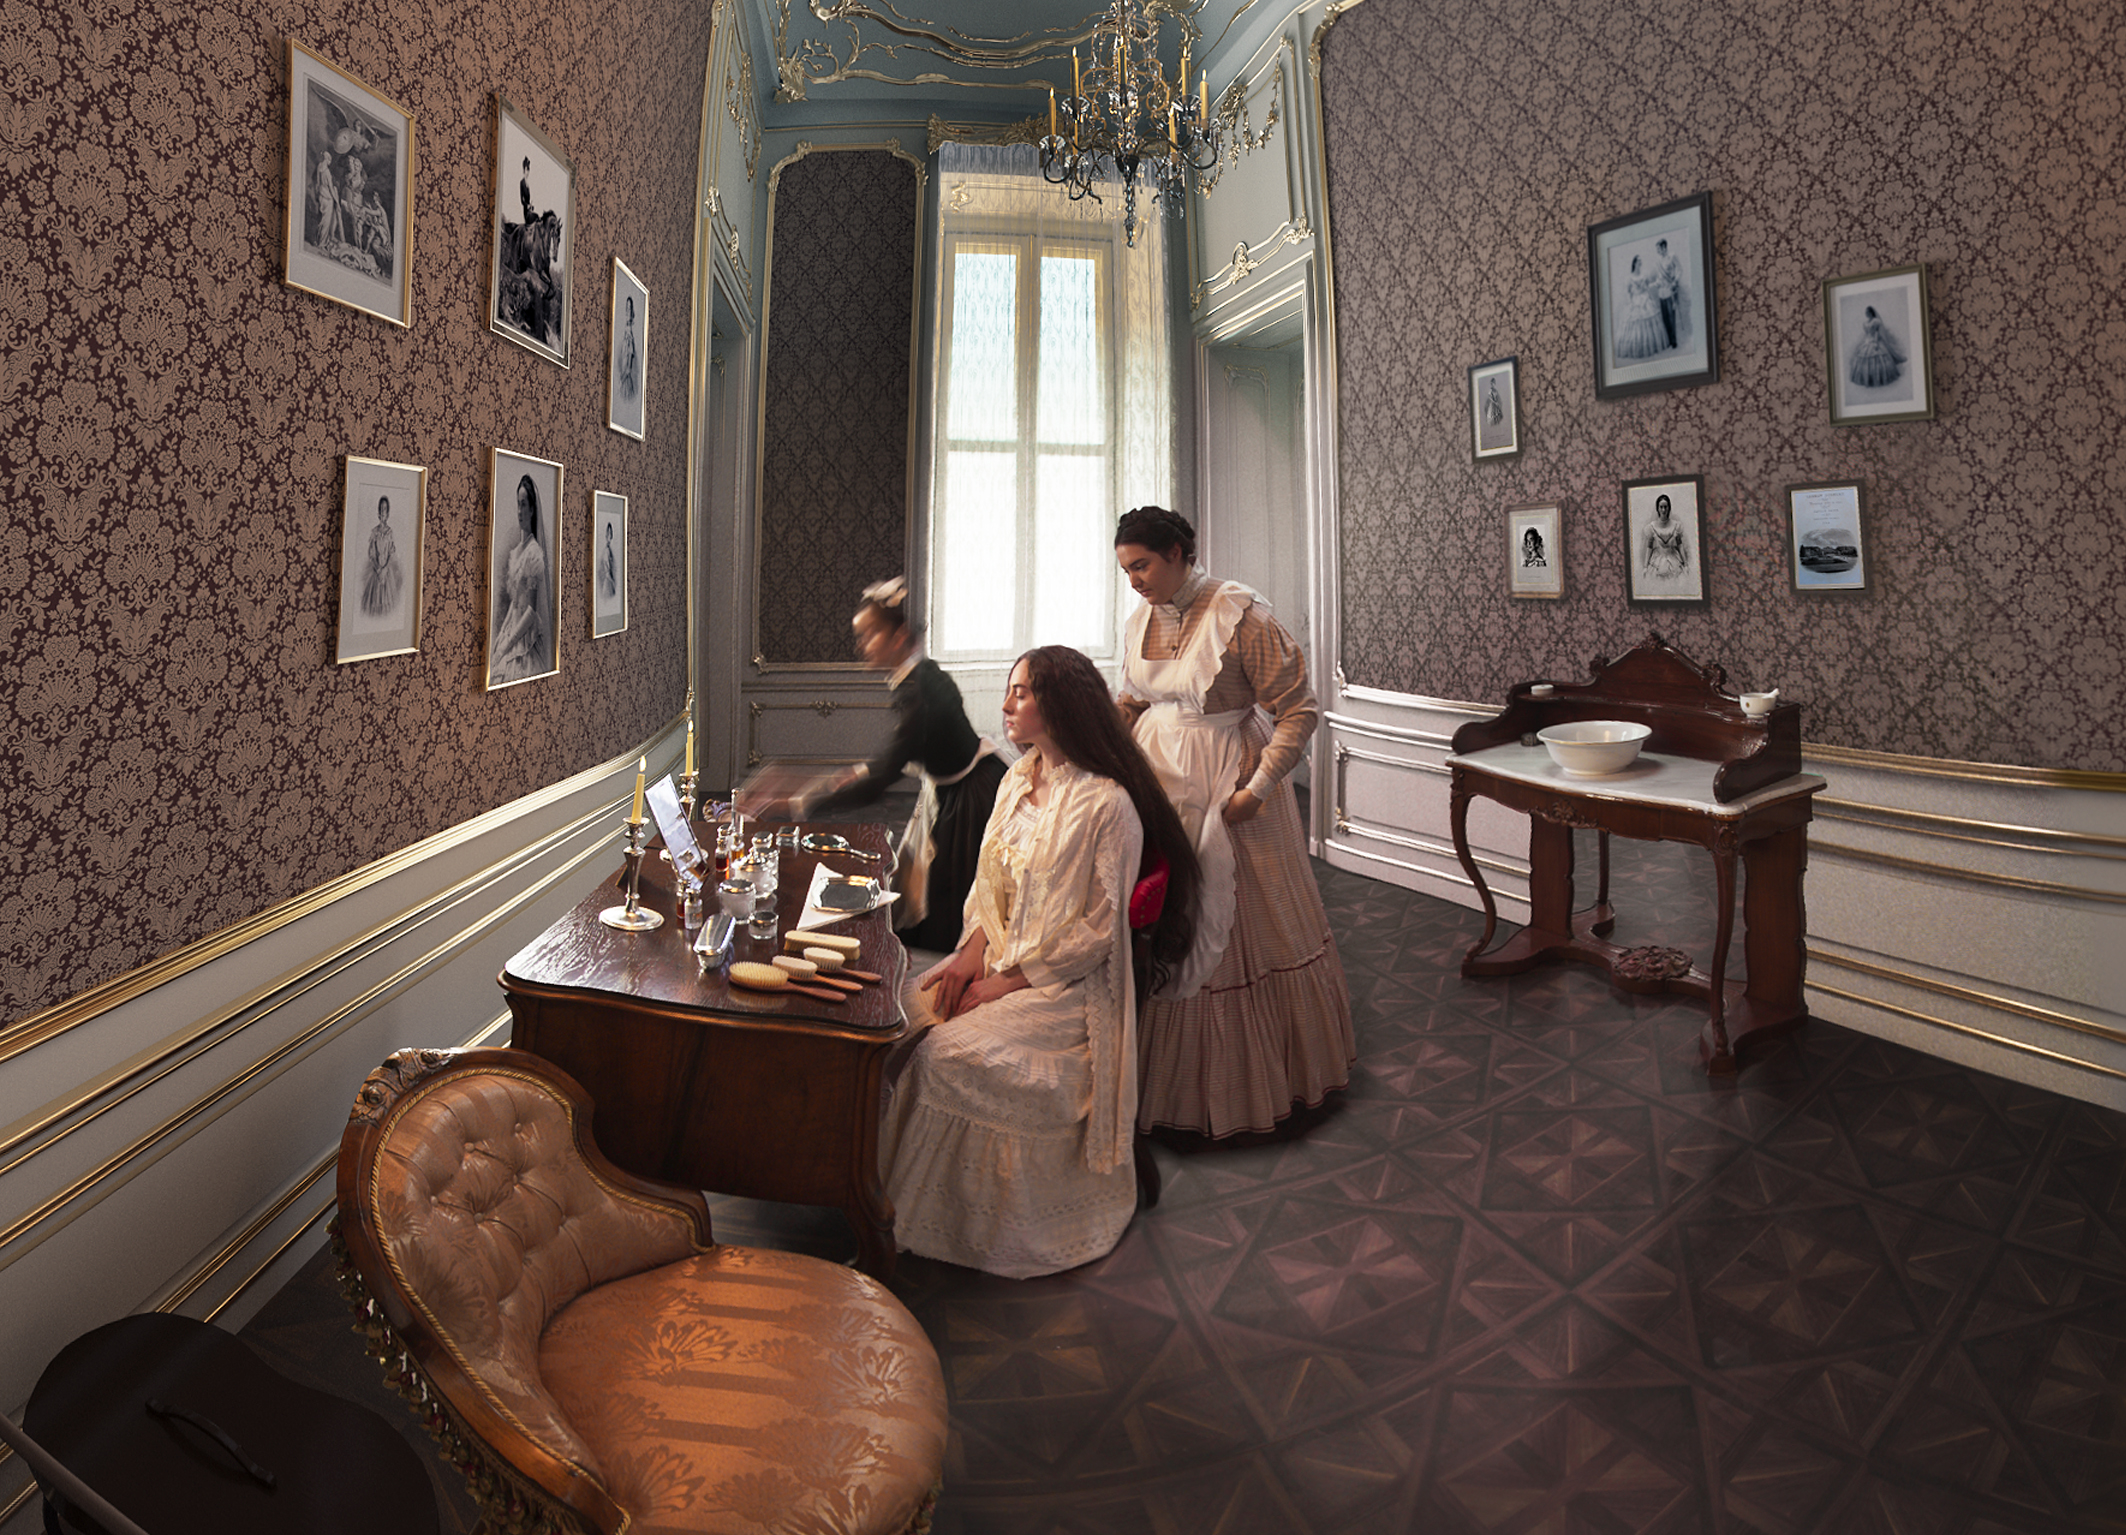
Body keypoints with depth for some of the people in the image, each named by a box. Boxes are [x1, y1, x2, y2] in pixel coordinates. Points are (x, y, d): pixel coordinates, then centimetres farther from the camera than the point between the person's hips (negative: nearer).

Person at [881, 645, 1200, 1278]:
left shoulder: (1107, 804, -17)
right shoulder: (1018, 780, 7)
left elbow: (1097, 928, -16)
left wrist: (1008, 982, -16)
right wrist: (972, 951, -4)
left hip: (1066, 985, -7)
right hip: (1001, 961, 8)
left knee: (949, 1054, -24)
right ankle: (878, 1179, 4)